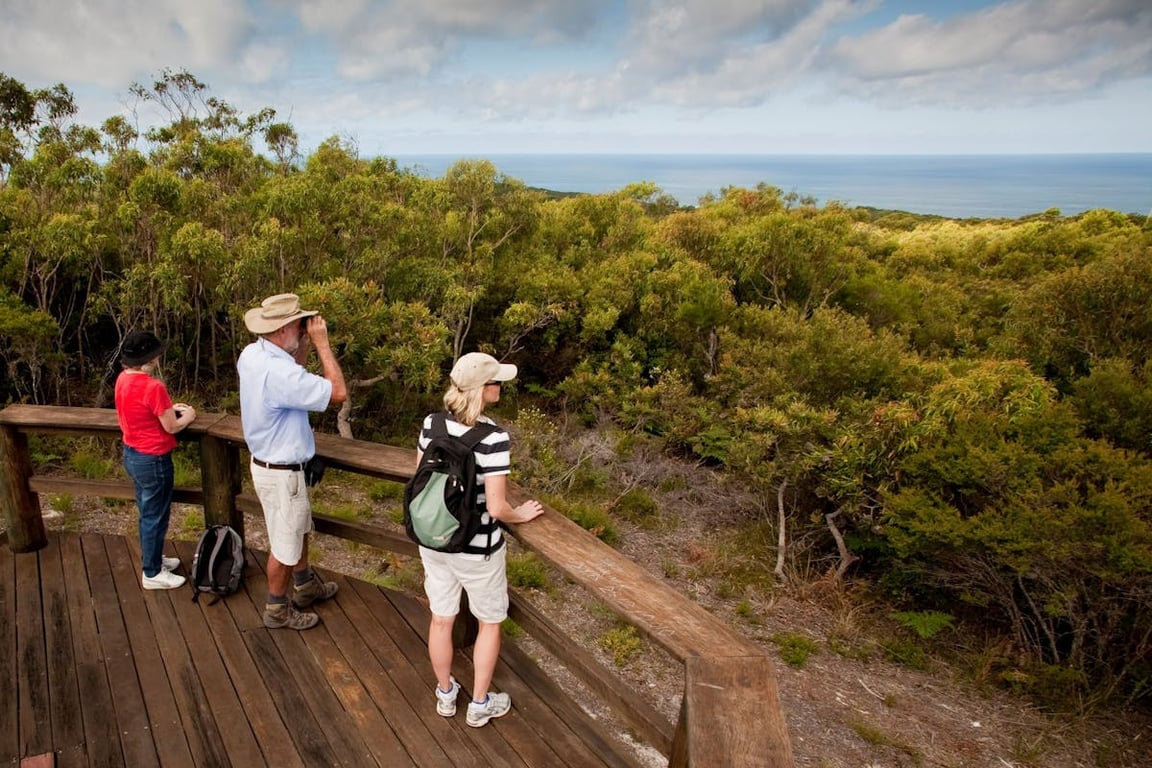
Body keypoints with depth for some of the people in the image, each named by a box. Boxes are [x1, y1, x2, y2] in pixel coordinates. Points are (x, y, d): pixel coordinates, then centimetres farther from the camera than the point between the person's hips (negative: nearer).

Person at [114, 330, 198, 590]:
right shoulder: (153, 386, -26)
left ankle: (152, 558, 40)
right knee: (155, 517, 6)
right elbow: (171, 427, -17)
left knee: (147, 513, 24)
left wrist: (169, 407, 12)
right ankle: (152, 574, 19)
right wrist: (187, 416, 1)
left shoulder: (123, 379, 1)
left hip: (132, 454, 9)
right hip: (153, 460, -9)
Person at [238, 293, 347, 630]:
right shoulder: (279, 373, -33)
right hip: (281, 473, -10)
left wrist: (306, 344, -1)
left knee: (299, 528, 28)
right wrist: (322, 342, -23)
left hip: (266, 462, 10)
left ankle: (305, 585, 48)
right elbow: (338, 392, -28)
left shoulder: (252, 354, -4)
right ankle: (277, 609, 31)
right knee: (285, 544, 11)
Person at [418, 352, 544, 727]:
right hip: (476, 548, -5)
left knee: (441, 619, 22)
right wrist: (521, 514, -3)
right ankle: (479, 705, 33)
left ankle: (445, 695, 43)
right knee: (490, 622, 19)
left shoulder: (431, 425, -8)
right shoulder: (492, 438, -26)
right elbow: (497, 507, -24)